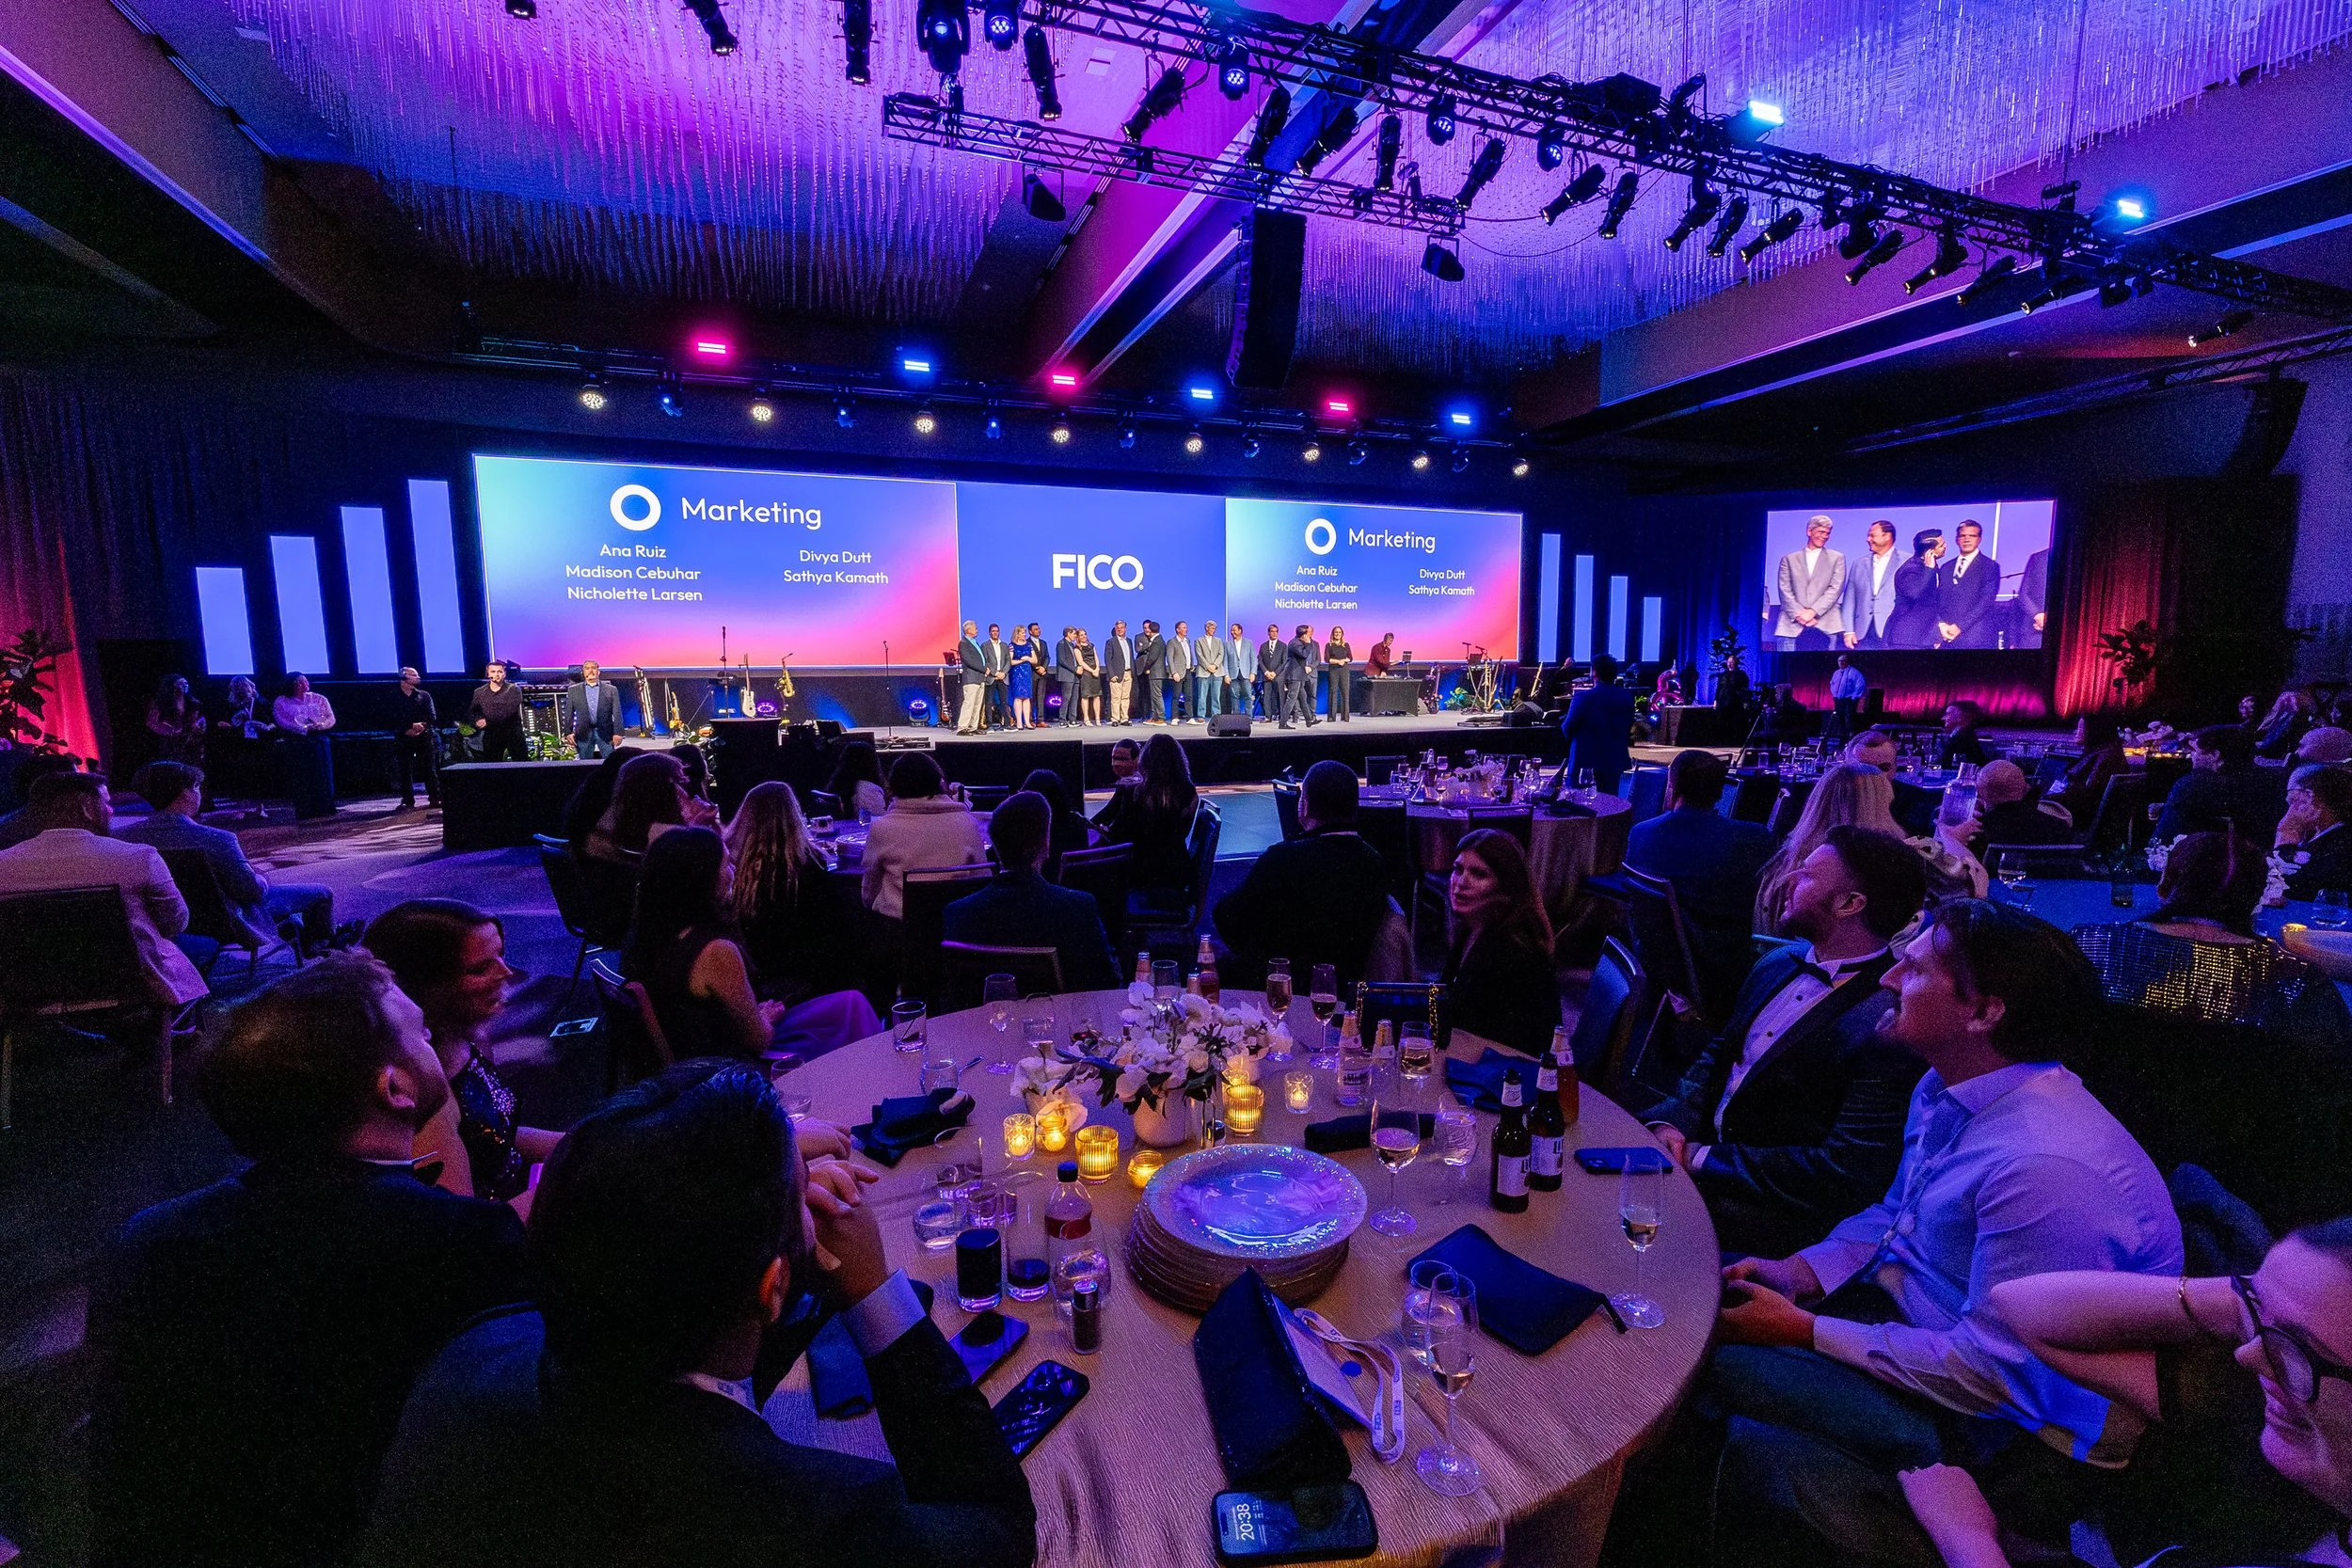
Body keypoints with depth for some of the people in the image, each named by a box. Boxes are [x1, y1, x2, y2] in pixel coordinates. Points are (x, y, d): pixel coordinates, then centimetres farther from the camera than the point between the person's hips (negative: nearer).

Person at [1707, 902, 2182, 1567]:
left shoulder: (2046, 1168, -32)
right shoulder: (1943, 1088, -2)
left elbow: (1989, 1372, -25)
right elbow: (1895, 1212, 14)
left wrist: (1806, 1332, -19)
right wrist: (1803, 1272, -2)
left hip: (2000, 1430, -9)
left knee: (1717, 1358, -22)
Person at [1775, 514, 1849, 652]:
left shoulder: (1837, 558, 17)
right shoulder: (1789, 559, 17)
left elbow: (1835, 589, 5)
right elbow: (1785, 591, 6)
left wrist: (1813, 611, -9)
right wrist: (1799, 614, -9)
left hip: (1826, 625, 0)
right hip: (1792, 623, 0)